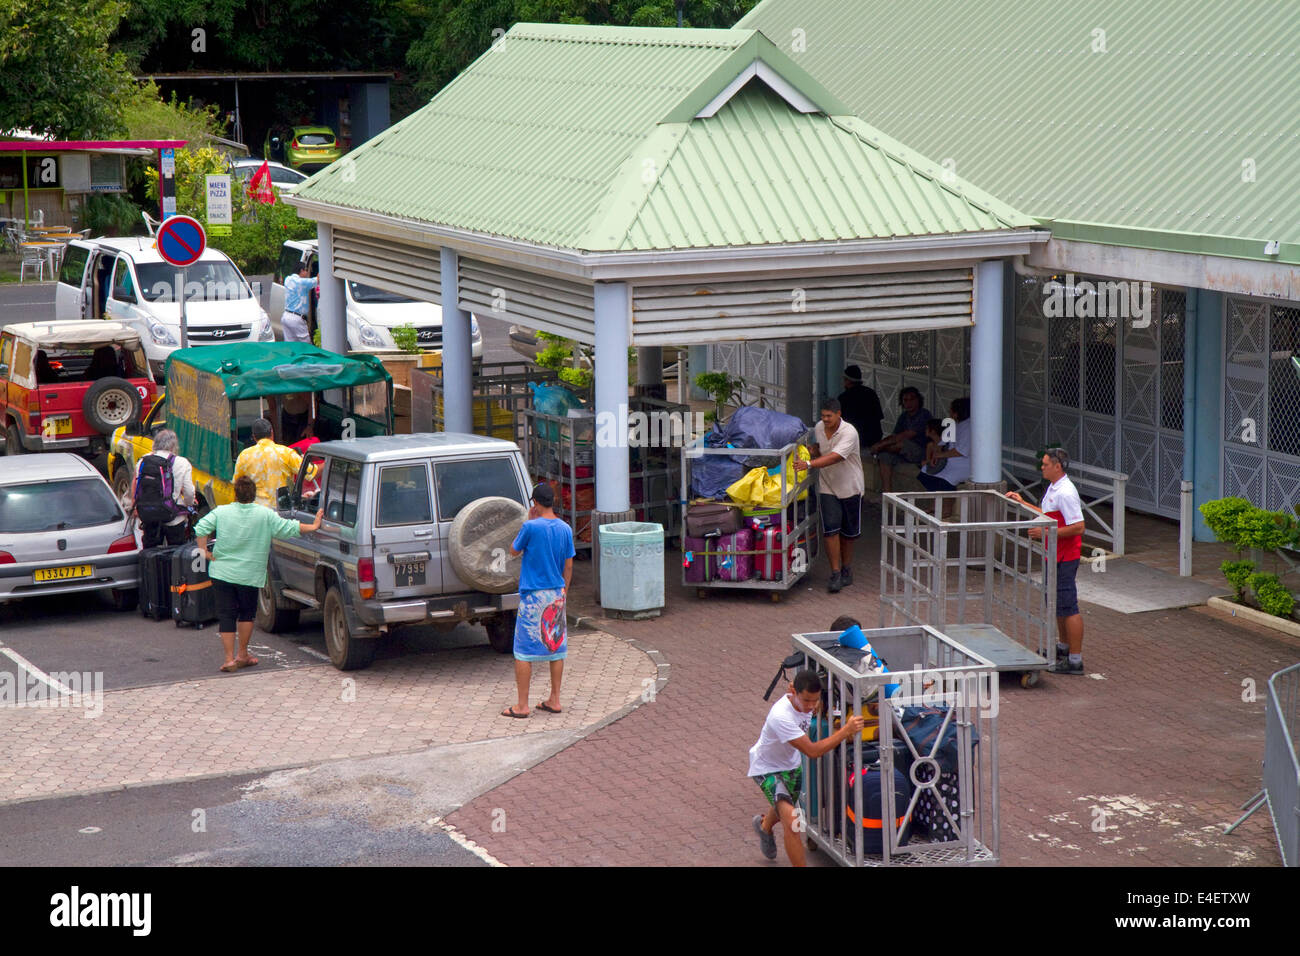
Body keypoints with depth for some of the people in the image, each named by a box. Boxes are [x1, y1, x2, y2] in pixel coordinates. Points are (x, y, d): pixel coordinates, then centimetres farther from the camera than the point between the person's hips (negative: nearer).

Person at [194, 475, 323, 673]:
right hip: (249, 575, 0)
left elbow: (201, 528, -11)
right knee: (246, 613, 17)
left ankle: (229, 659, -1)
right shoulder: (265, 515, -5)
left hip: (221, 573, 0)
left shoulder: (221, 512, -3)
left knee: (226, 616, 3)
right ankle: (242, 655, 21)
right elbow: (289, 528, -2)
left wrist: (204, 551, -3)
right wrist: (313, 527, 10)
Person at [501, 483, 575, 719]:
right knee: (556, 647, 13)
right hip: (556, 595, 5)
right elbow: (568, 566, 7)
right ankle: (554, 700, 17)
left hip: (533, 595, -5)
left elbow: (514, 551, 1)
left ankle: (522, 705, 1)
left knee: (524, 651, 0)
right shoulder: (565, 529, 1)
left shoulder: (532, 527, -15)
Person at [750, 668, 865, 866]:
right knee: (792, 823, -23)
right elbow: (812, 751, -41)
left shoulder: (805, 702, -18)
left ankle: (764, 825, 65)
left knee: (784, 807, 32)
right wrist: (846, 730, -44)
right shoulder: (781, 717, -41)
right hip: (767, 768, -8)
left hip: (791, 763, 8)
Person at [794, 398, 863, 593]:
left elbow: (835, 457, -34)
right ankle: (835, 573, -7)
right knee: (830, 529, -10)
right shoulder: (819, 428, -1)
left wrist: (809, 464, -42)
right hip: (827, 487, 3)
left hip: (849, 487, -3)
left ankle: (846, 569, 26)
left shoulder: (849, 432, -21)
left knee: (849, 532, 9)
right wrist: (814, 451, 0)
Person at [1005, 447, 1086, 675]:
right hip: (1055, 556, 11)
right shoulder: (1053, 488, 11)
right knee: (1056, 604, 23)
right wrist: (1022, 503, 26)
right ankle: (1063, 647, 38)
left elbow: (1078, 527, -26)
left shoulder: (1066, 493, -22)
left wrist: (1045, 533, -24)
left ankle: (1075, 660, -5)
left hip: (1065, 559, -11)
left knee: (1068, 607, -7)